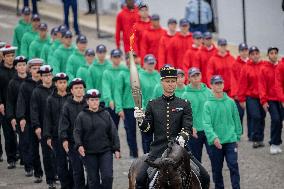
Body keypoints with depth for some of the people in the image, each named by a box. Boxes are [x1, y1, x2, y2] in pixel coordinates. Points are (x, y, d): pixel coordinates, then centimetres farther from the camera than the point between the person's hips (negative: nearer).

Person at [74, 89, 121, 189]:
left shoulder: (106, 115, 7)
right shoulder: (82, 116, 1)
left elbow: (113, 132, 8)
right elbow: (77, 132, -3)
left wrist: (116, 149, 2)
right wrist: (79, 145, -20)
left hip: (105, 151, 1)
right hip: (89, 153, -1)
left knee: (108, 177, -7)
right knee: (93, 179, 4)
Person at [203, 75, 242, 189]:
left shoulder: (231, 102, 4)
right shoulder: (208, 105, -3)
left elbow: (236, 120, 10)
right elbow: (206, 124, -12)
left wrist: (237, 136, 8)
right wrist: (213, 137, -25)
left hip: (230, 140, 0)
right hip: (215, 142, 0)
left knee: (233, 166, -8)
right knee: (217, 169, 9)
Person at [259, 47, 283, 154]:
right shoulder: (264, 69, -2)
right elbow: (262, 85, -4)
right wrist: (263, 101, -9)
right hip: (270, 100, -3)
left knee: (279, 120, 5)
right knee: (276, 119, -14)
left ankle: (276, 142, 18)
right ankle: (274, 144, -5)